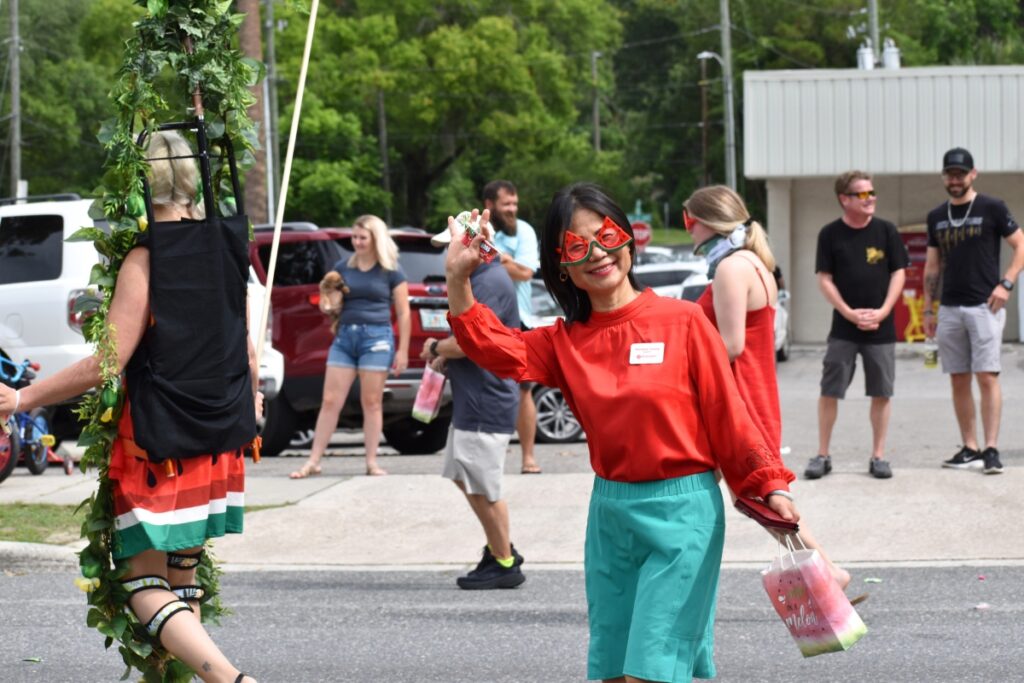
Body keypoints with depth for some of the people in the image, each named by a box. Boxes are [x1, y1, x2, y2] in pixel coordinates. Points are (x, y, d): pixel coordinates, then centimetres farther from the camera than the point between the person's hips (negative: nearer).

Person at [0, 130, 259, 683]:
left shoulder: (146, 259, -15)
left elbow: (107, 363, -19)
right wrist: (250, 398, 33)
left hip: (162, 442, -7)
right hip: (223, 436, 7)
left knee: (144, 581, -2)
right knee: (181, 574, 16)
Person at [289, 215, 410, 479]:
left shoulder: (391, 271, 2)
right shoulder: (342, 268, 11)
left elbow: (403, 313, 3)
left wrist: (402, 350, -2)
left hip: (376, 337, -3)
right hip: (344, 336, 3)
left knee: (371, 402, 0)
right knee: (330, 401, 1)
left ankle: (372, 462, 8)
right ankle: (313, 461, 4)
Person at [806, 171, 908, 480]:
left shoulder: (886, 231, 2)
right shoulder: (830, 234, 0)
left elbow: (898, 273, 4)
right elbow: (825, 279, 0)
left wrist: (882, 312, -9)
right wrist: (850, 314, -11)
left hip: (881, 328, 1)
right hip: (843, 328, -1)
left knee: (881, 392, 3)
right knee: (829, 391, -2)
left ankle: (878, 456, 12)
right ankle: (823, 455, 7)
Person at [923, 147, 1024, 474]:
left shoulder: (991, 208, -1)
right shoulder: (936, 217, 13)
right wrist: (928, 309, 12)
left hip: (984, 306, -5)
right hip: (950, 309, 5)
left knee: (987, 376, -11)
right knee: (959, 380, 5)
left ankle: (991, 450, -13)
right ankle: (970, 449, 11)